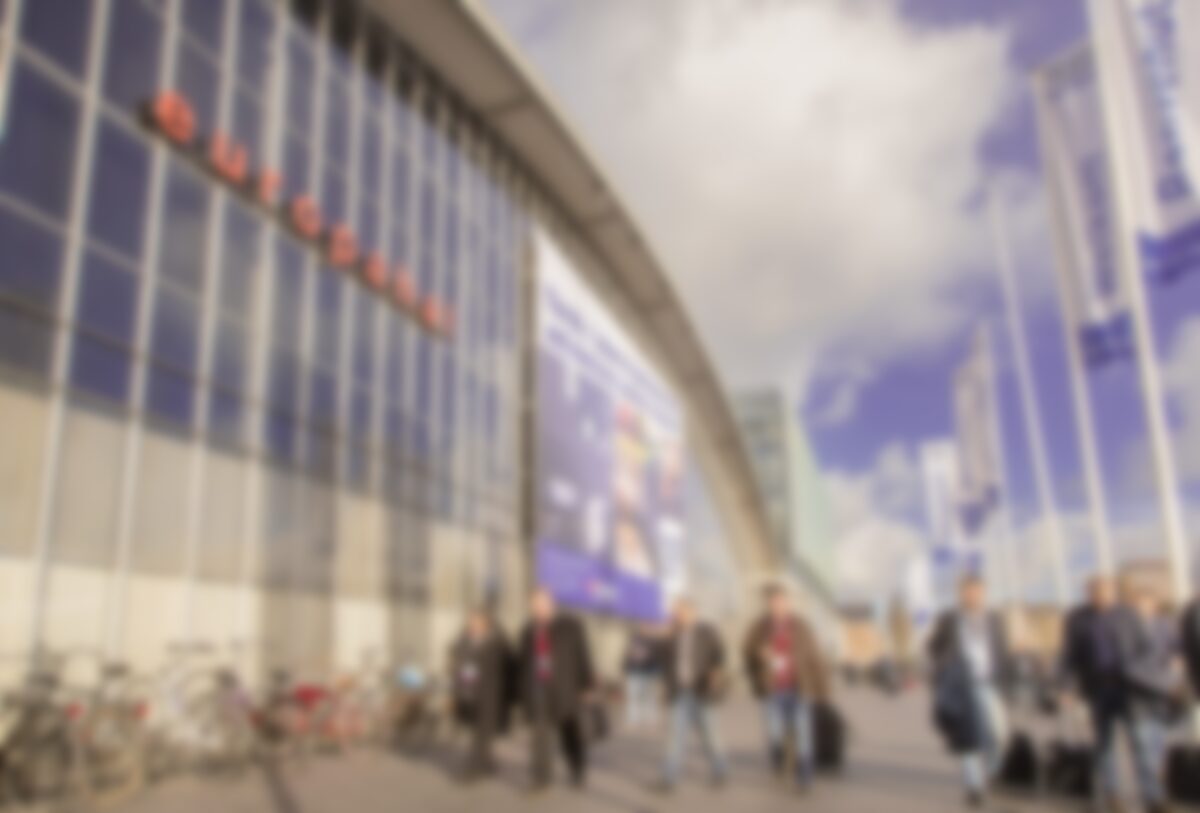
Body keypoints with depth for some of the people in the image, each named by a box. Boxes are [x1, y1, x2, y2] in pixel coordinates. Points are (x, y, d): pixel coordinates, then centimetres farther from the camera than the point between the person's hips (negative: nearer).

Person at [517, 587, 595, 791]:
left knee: (571, 734, 7)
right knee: (540, 732, -7)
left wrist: (587, 686, -6)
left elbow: (583, 657, -4)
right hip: (539, 690, 3)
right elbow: (525, 663, 12)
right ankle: (541, 777, -5)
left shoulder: (571, 627, -4)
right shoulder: (528, 632, 7)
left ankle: (579, 771, 26)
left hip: (567, 689, -2)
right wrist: (525, 691, 10)